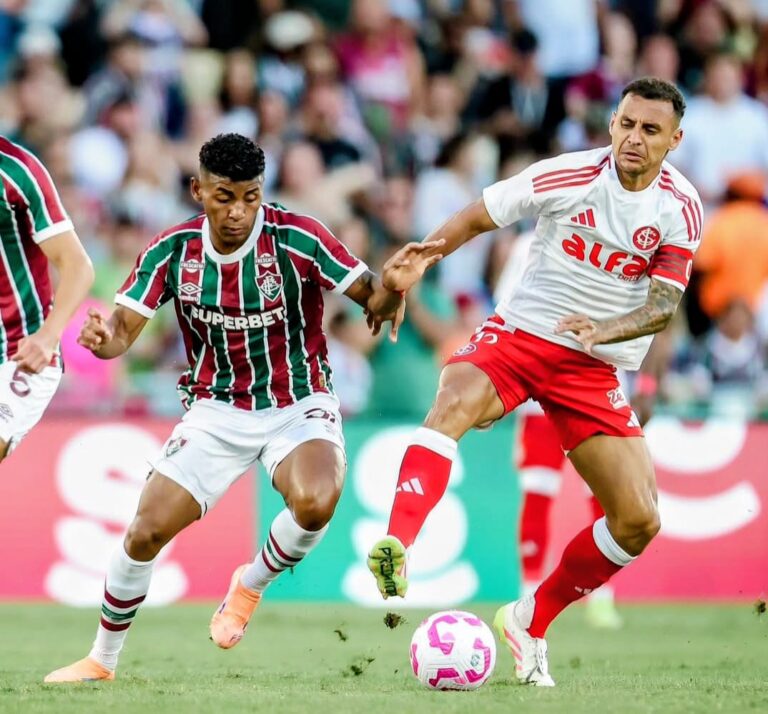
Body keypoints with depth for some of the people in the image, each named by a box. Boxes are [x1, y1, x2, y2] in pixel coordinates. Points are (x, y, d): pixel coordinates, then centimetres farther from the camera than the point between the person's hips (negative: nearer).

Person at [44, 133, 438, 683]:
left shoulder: (297, 239, -17)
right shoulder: (172, 252, -9)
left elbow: (372, 301, -14)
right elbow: (124, 328, -9)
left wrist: (391, 288, -38)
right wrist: (102, 338, -33)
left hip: (300, 405, -2)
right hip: (216, 411, 2)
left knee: (316, 502, -33)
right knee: (145, 533, -7)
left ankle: (251, 586, -1)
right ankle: (102, 661, 16)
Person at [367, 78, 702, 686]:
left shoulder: (681, 208, -5)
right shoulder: (567, 175, -10)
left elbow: (663, 305, -9)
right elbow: (475, 219, -3)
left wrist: (603, 330, -29)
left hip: (597, 369, 3)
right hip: (519, 334, -2)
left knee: (639, 521, -7)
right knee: (456, 402, -36)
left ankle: (532, 622, 14)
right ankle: (394, 552, -51)